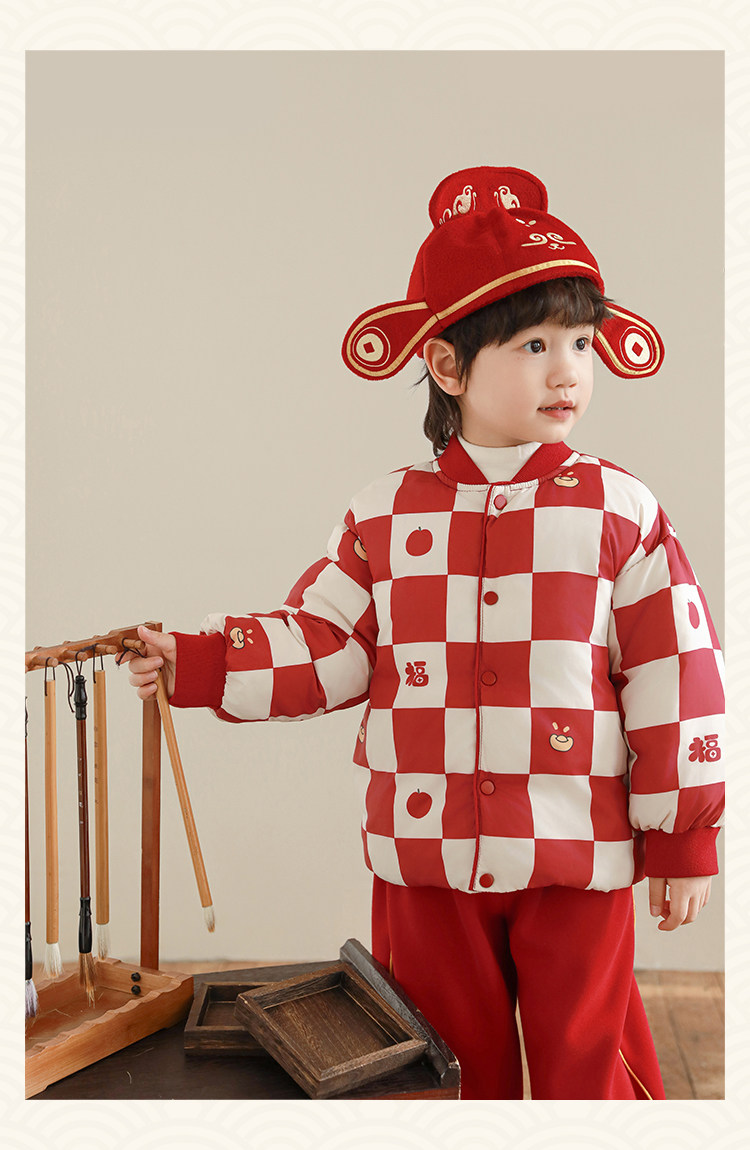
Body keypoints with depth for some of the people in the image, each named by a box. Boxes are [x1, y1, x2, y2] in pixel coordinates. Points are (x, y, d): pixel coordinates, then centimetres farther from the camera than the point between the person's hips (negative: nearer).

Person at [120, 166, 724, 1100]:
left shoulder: (620, 513, -5)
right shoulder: (387, 516, 0)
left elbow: (672, 677, -4)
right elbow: (322, 646, 1)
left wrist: (685, 838, -2)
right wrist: (194, 664, -9)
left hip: (579, 857, -1)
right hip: (427, 857, 2)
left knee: (584, 1065, 14)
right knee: (453, 1068, 20)